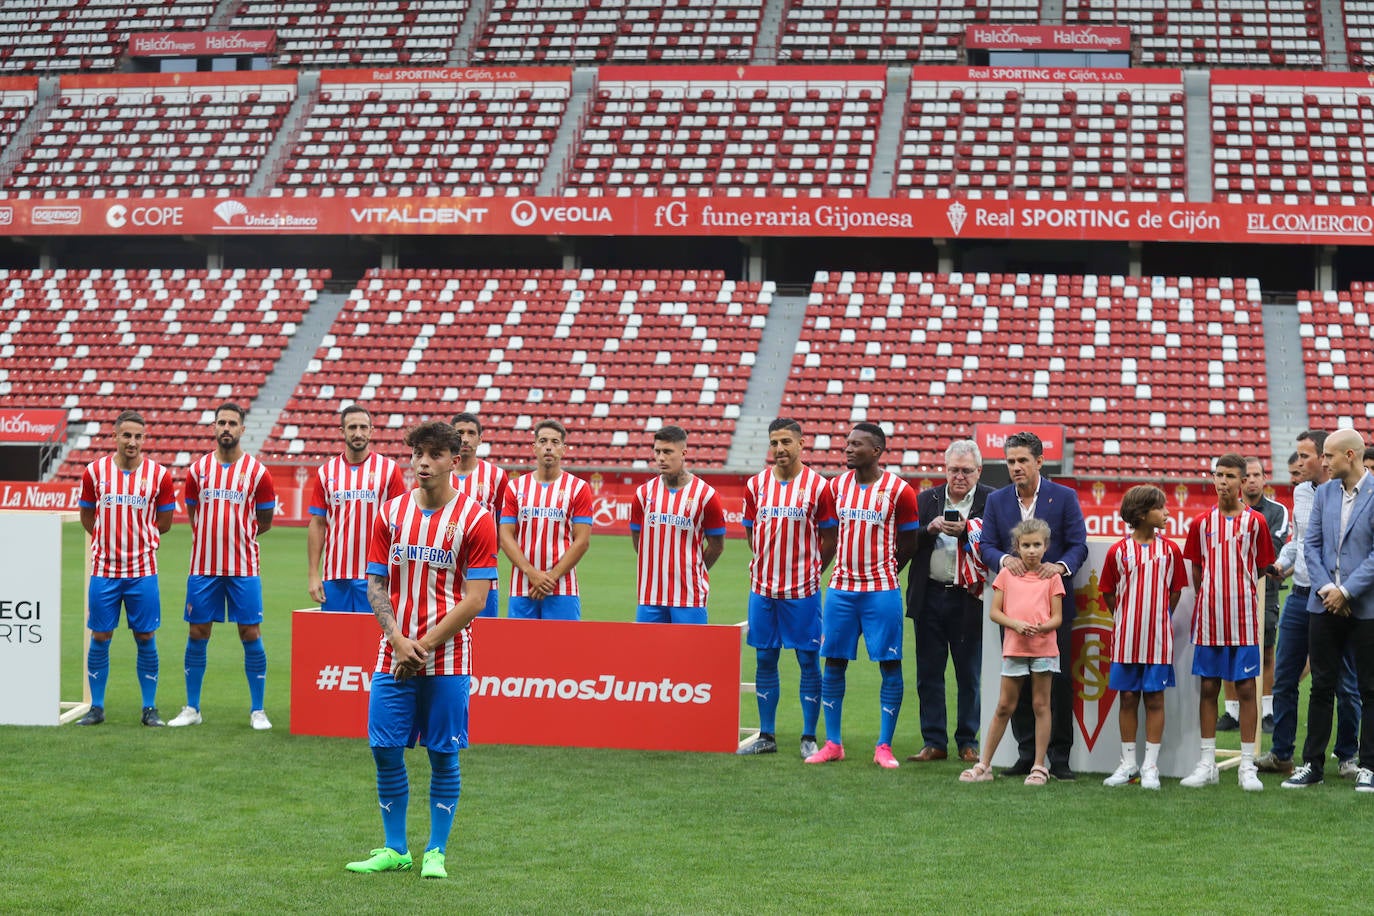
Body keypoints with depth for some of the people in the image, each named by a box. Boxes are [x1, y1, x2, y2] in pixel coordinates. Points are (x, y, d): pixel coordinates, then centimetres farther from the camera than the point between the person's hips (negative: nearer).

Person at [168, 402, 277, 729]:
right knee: (197, 634, 6)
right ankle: (191, 708, 16)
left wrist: (238, 537, 11)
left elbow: (264, 521, 10)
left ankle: (258, 710, 7)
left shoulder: (257, 472, 0)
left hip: (243, 568, -2)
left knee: (251, 634, -1)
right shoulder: (197, 470, 6)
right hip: (203, 567, 2)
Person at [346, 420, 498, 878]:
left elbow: (475, 599, -9)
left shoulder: (475, 518, -6)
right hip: (392, 657, 4)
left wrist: (425, 645, -12)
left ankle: (436, 853, 12)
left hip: (447, 659, -4)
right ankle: (395, 850, 16)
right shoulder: (391, 512, 7)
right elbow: (376, 585, 7)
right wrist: (399, 640, -8)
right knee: (385, 751, 3)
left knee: (443, 756, 1)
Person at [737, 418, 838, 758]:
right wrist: (769, 565, 12)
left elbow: (829, 540, 2)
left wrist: (809, 571, 5)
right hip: (762, 587, 4)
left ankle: (809, 738, 7)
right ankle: (766, 736, 16)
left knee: (809, 661, 0)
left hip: (802, 589, -4)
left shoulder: (818, 486, -5)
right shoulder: (756, 485, 6)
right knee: (764, 660, 8)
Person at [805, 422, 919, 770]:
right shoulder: (836, 486, 6)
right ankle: (832, 744, 12)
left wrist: (883, 571, 5)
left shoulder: (899, 490, -5)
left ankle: (884, 747, 6)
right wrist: (847, 568, 9)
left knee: (889, 666, -1)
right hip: (841, 589, 4)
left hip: (881, 591, -4)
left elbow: (909, 542, 3)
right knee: (833, 663, 4)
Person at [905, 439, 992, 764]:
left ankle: (968, 742, 15)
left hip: (968, 600, -3)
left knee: (970, 676, 4)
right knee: (929, 673, 6)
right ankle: (934, 742, 14)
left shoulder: (991, 501, 0)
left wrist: (965, 531, -23)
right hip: (929, 597, 3)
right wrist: (929, 530, -14)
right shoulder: (926, 499, 11)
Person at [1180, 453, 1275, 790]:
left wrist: (1242, 597, 4)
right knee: (1208, 687, 5)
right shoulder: (1201, 523, 5)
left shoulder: (1255, 522, 1)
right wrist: (1210, 601, 7)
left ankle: (1247, 766, 4)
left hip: (1244, 620, -2)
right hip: (1209, 619, 2)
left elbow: (1260, 570, 8)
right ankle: (1207, 764, 11)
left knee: (1246, 689, 0)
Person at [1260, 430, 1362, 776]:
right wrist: (1282, 562, 9)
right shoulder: (1300, 492, 11)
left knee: (1345, 683, 4)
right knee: (1284, 678, 7)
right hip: (1300, 596, 7)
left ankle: (1348, 756, 16)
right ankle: (1281, 754, 16)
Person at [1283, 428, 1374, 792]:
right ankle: (1312, 764, 14)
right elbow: (1311, 544, 6)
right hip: (1325, 605, 5)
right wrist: (1326, 588, -7)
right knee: (1321, 687, 8)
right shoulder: (1324, 493, 9)